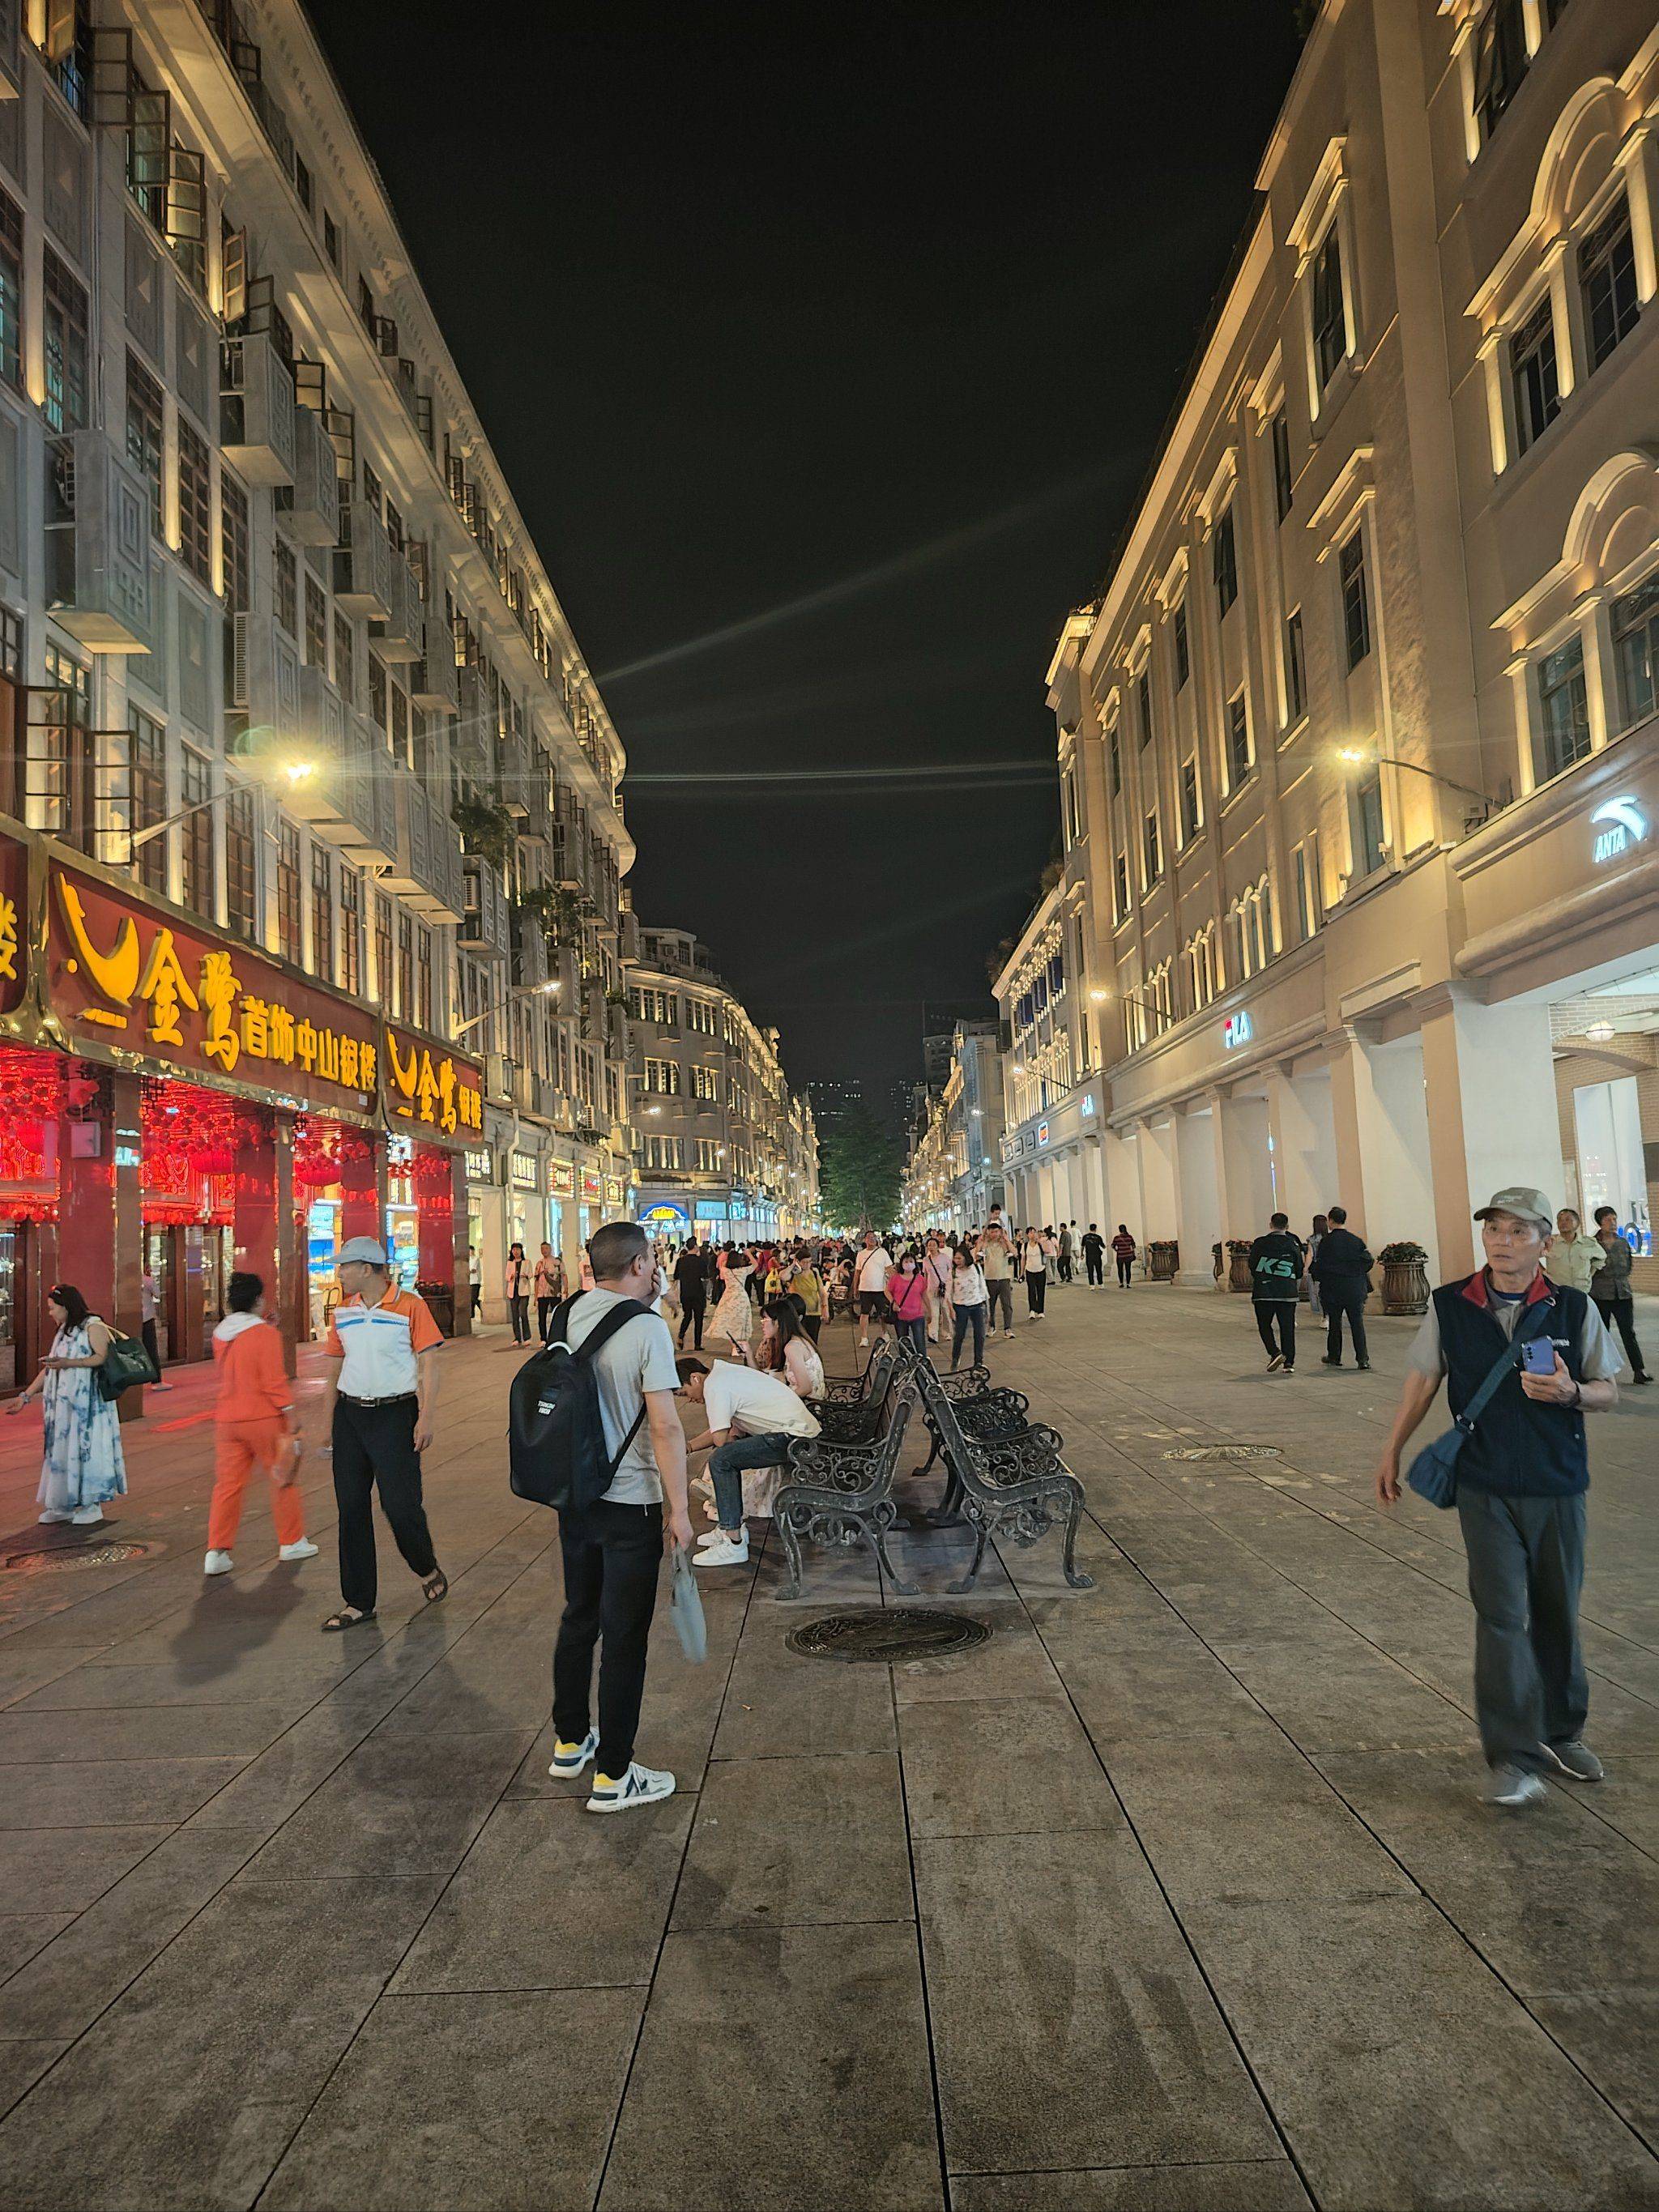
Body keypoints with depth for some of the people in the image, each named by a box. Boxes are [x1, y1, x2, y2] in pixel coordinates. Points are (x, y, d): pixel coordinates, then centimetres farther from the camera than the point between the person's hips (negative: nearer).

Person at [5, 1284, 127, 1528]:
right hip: (62, 1402, 8)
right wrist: (26, 1395, 16)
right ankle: (64, 1506, 13)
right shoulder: (63, 1331, 18)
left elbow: (102, 1357, -18)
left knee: (87, 1448, -5)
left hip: (87, 1400, -8)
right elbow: (49, 1368, 19)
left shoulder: (93, 1326, -7)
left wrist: (68, 1363, -26)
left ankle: (92, 1505, 1)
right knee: (61, 1449, 7)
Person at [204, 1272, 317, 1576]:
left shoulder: (220, 1334, 7)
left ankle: (217, 1551, 1)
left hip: (226, 1419, 6)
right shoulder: (266, 1334, -13)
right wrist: (291, 1419, -9)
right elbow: (275, 1382, -16)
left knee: (228, 1483, 7)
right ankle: (291, 1542, 19)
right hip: (264, 1418, -5)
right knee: (284, 1479, 10)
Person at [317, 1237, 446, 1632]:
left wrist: (425, 1419, -13)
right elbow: (333, 1368, 15)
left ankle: (428, 1570, 23)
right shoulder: (343, 1311, 9)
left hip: (395, 1414, -5)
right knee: (351, 1509, 6)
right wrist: (327, 1423, 11)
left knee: (401, 1505, -6)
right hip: (350, 1414, 5)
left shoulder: (410, 1306, -7)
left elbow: (428, 1365, -7)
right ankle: (359, 1602, 17)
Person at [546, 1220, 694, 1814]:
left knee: (578, 1620, 22)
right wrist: (679, 1508, -15)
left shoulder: (573, 1313, -3)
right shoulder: (647, 1328, -20)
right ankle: (612, 1776, 13)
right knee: (624, 1638, 4)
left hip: (573, 1496, 7)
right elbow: (665, 1427, -20)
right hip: (630, 1504, -7)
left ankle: (570, 1741, 37)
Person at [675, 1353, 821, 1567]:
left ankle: (734, 1543, -12)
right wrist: (687, 1447, 10)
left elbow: (720, 1439, -14)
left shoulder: (714, 1386, -13)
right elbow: (722, 1437, 22)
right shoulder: (722, 1372, 18)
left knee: (721, 1459, -15)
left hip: (794, 1435, -11)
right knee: (727, 1451, 20)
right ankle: (733, 1526, 24)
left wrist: (734, 1434, 6)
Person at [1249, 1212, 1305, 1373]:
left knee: (1264, 1325, 12)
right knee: (1287, 1328, 7)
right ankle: (1289, 1362, 6)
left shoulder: (1260, 1244, -1)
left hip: (1263, 1293, -1)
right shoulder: (1293, 1245, 2)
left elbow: (1252, 1269, 6)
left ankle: (1275, 1353, -8)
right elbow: (1299, 1273, 8)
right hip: (1288, 1293, 1)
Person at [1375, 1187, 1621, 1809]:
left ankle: (1561, 1734, 33)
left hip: (1558, 1486, 1)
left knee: (1556, 1614, 14)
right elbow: (1423, 1381, 7)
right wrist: (1392, 1452, 10)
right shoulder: (1450, 1306, -3)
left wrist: (1570, 1393, -20)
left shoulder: (1574, 1308, -4)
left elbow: (1608, 1391, 3)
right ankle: (1512, 1757, 0)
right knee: (1501, 1616, -6)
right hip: (1485, 1488, -1)